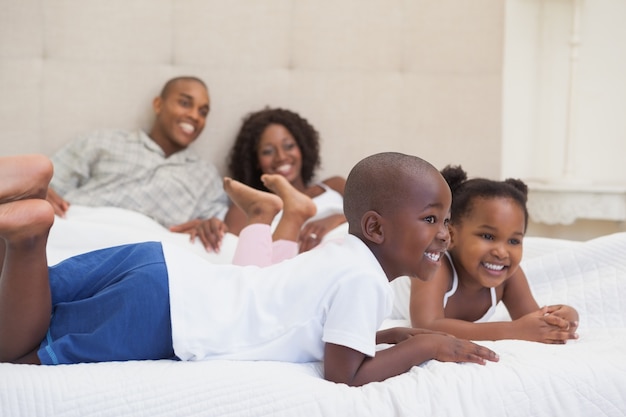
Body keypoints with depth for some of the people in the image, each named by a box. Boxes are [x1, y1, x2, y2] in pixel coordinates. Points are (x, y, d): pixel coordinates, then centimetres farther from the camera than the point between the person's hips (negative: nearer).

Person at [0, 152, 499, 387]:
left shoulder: (347, 255, 14)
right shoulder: (363, 279, -14)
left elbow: (327, 332, 27)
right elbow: (344, 374, -15)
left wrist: (394, 335, 17)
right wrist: (425, 345, -5)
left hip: (167, 267, 8)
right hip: (164, 308, -8)